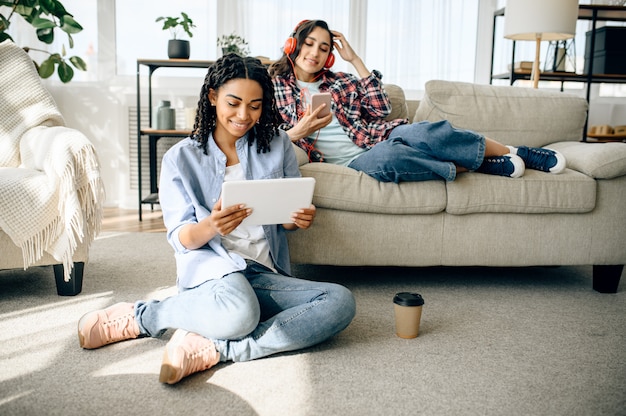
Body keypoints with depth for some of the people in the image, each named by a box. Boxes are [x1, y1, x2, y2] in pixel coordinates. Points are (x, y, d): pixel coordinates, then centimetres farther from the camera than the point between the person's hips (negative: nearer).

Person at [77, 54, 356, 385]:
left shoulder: (277, 145, 10)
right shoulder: (181, 158, 4)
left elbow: (288, 217, 14)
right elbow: (180, 239, -1)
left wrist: (301, 218, -12)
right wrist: (211, 227, -25)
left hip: (266, 274, 4)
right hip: (210, 266, -4)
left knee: (341, 301, -26)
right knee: (238, 314, -40)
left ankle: (212, 349, -27)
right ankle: (138, 315, -11)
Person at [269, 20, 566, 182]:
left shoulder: (339, 80, 17)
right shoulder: (275, 86, 9)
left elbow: (382, 108, 8)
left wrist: (354, 59, 7)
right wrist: (299, 132, -17)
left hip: (378, 137, 4)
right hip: (353, 161, -4)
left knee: (423, 133, -31)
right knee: (384, 157, -41)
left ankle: (514, 153, -17)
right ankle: (482, 165, -27)